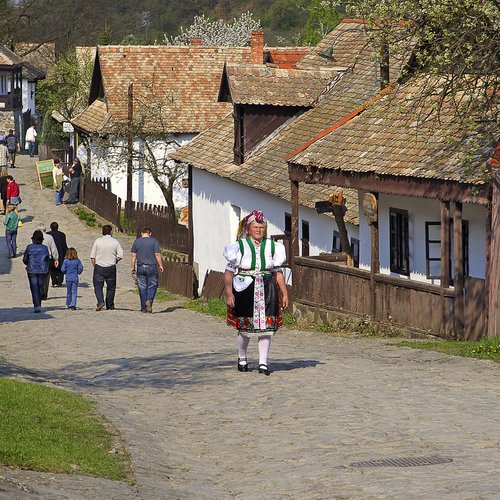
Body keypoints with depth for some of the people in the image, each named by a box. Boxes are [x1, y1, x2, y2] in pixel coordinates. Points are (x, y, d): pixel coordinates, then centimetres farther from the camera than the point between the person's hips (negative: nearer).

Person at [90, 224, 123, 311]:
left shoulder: (98, 241, -3)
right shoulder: (115, 242, -2)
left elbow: (92, 257, -1)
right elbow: (120, 256, -6)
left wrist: (94, 266, 12)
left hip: (99, 267, -1)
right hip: (111, 267, 1)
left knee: (98, 286, 2)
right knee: (111, 287, 13)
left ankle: (100, 302, -18)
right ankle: (110, 305, 18)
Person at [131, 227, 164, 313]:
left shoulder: (136, 242, 6)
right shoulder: (154, 241, -1)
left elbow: (133, 256, 4)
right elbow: (157, 254, -5)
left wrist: (133, 267, 10)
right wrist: (160, 265, 3)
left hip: (140, 268, 2)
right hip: (152, 267, -2)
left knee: (142, 287, 6)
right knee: (152, 286, 7)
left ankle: (144, 308, 6)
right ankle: (149, 300, -18)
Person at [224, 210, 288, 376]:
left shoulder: (271, 247, 8)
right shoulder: (240, 246, -1)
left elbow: (278, 273, 13)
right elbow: (229, 272, -5)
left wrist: (284, 293, 9)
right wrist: (229, 293, -15)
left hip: (267, 292, 2)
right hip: (245, 292, -2)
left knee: (266, 327, -3)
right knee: (245, 327, 2)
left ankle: (263, 363, 3)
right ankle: (242, 358, 26)